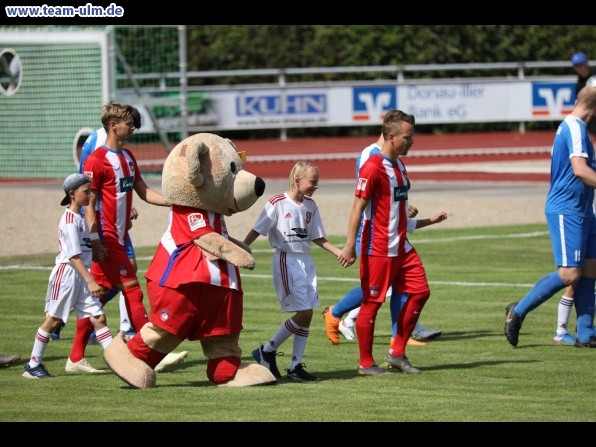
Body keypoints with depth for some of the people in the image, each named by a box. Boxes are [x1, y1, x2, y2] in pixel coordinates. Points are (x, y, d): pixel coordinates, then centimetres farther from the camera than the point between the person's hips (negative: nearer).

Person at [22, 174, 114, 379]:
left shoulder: (81, 218, 11)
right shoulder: (69, 221, -16)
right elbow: (74, 256, -22)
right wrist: (91, 281, -26)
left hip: (82, 275, 8)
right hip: (66, 272, -8)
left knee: (98, 317, 3)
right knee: (53, 319, 0)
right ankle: (33, 364, 9)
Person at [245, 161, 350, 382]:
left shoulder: (310, 206, 9)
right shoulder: (278, 203, -10)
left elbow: (318, 238, 15)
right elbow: (256, 231, -8)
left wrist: (341, 254, 6)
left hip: (306, 261, 7)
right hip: (287, 261, -7)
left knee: (307, 315, 3)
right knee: (303, 313, -11)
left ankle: (296, 365, 10)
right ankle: (268, 351, 5)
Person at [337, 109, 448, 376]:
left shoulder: (399, 166, 14)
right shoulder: (373, 167, -14)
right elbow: (358, 207, -17)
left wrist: (431, 221, 30)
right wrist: (350, 245, -22)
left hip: (401, 247, 9)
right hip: (378, 250, -9)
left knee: (420, 291, 4)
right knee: (372, 302, -2)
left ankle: (397, 353, 13)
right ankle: (365, 363, 7)